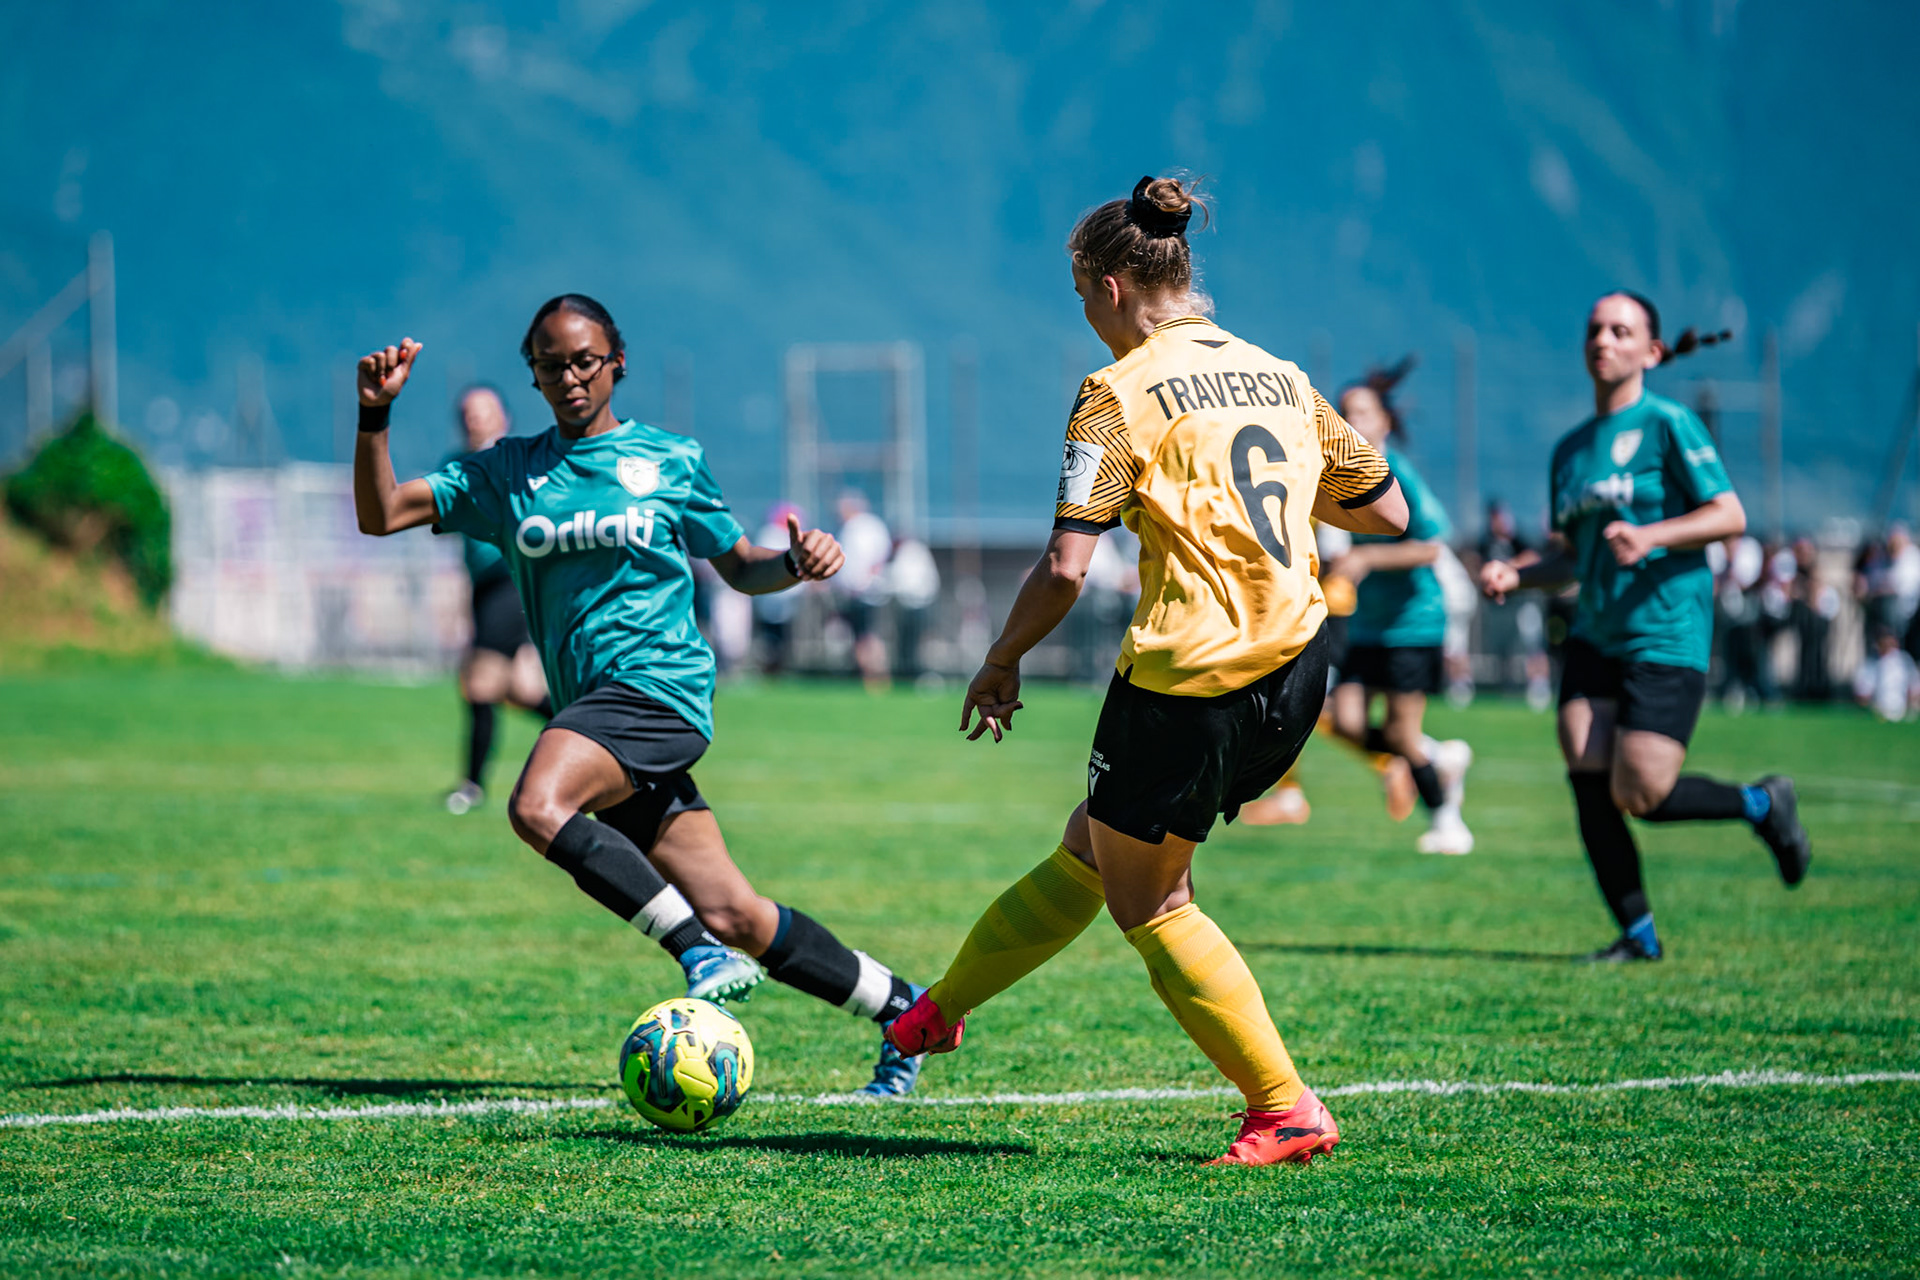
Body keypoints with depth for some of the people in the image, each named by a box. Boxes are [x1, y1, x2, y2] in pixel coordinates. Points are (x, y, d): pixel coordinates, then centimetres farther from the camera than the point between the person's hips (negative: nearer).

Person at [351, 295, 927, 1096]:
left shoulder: (672, 461, 8)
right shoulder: (507, 473, 15)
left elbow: (740, 568, 17)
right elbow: (380, 515, 9)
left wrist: (797, 562, -5)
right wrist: (374, 415, -5)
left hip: (658, 684, -5)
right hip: (596, 709, 5)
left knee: (538, 806, -32)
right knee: (731, 914, 0)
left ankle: (703, 956, -26)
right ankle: (902, 1008, 14)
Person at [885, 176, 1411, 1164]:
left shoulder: (1123, 392, -8)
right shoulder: (1280, 377, 11)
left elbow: (1065, 568, -14)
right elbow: (1387, 511, 17)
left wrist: (999, 664, 2)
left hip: (1189, 678, -8)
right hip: (1294, 672, 8)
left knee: (1146, 901, 9)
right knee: (1092, 846, 21)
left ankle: (1285, 1109, 2)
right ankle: (942, 1007, 34)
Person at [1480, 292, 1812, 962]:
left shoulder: (1668, 424, -5)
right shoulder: (1569, 449, 15)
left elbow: (1730, 516, -10)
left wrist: (1651, 536, -24)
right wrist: (1513, 573, 1)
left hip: (1667, 634, -6)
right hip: (1595, 635, 6)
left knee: (1640, 796, -13)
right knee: (1589, 788, -7)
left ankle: (1762, 805, 14)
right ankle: (1637, 934, 4)